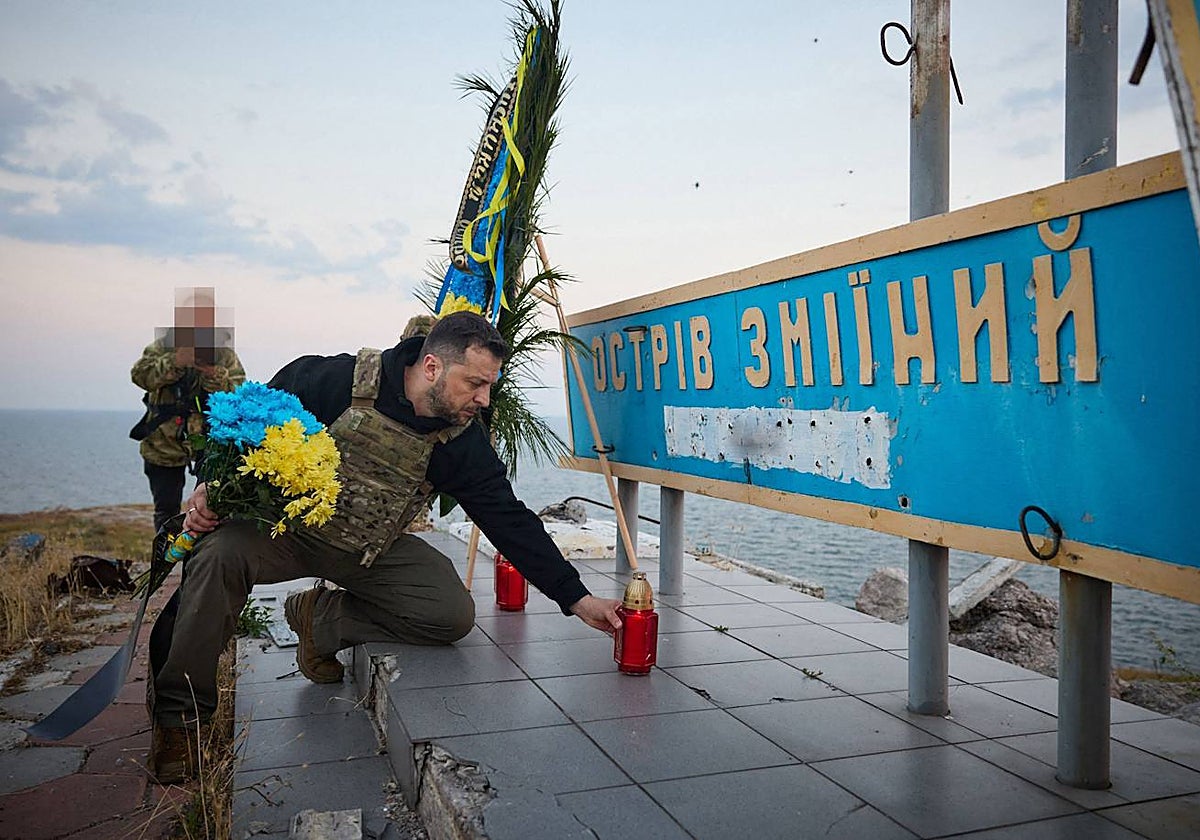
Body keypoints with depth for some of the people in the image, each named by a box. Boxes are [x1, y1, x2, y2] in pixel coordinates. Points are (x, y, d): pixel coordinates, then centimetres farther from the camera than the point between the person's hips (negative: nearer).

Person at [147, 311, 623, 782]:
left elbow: (510, 521, -10)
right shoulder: (337, 380, -20)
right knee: (222, 551, -32)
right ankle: (180, 715, -12)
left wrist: (577, 599, -13)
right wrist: (213, 486, -16)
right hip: (286, 526, -2)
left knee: (454, 615, -17)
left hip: (374, 552, 3)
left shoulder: (462, 441, -11)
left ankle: (322, 618, 4)